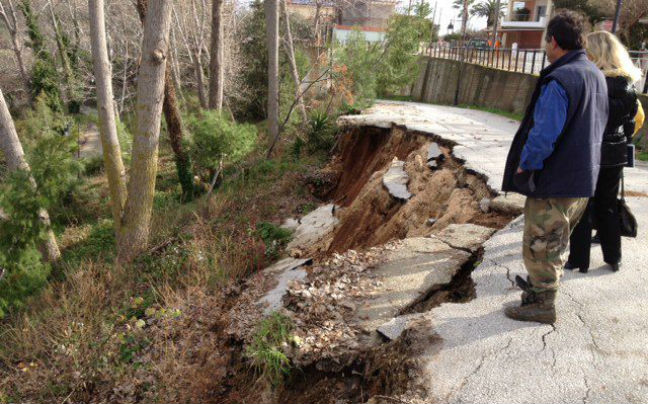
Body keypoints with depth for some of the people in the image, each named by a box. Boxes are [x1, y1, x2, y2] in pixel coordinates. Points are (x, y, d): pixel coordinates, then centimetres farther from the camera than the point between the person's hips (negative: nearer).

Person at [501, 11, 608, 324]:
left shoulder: (559, 80, -22)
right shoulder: (597, 76, 8)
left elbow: (544, 135, -25)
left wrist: (524, 165, -11)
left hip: (553, 182, -9)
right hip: (585, 180, 9)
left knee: (539, 244, 4)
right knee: (559, 240, 23)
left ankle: (542, 305, 16)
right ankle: (543, 285, 41)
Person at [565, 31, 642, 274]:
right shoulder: (627, 84, 4)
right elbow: (631, 121, 10)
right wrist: (622, 145, 20)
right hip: (615, 155, 6)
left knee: (582, 208, 5)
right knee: (608, 207, 18)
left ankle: (579, 260, 13)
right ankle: (613, 258, 28)